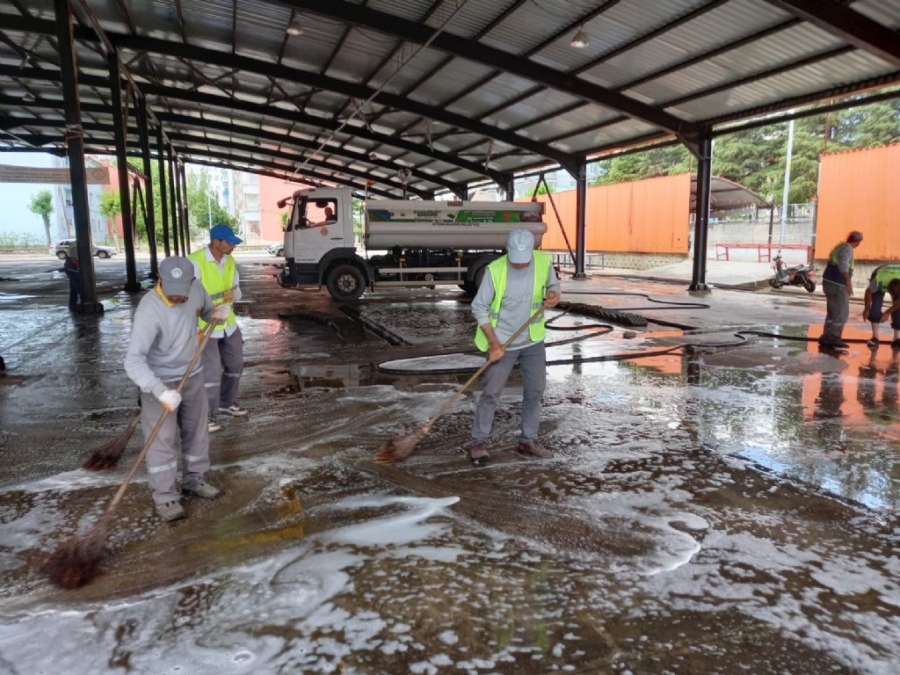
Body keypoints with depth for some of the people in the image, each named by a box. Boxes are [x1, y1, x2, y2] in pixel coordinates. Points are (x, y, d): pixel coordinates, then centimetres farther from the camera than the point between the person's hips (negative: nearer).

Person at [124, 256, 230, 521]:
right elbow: (133, 360, -36)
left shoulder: (195, 289, -13)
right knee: (161, 438, -1)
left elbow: (206, 310, 10)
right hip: (159, 380, -6)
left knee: (197, 429, 16)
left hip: (192, 374, 6)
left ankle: (194, 479, 34)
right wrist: (160, 391, -48)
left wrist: (218, 312, -15)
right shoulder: (149, 311, -31)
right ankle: (164, 495, 13)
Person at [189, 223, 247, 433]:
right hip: (204, 325, -8)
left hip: (228, 322, 8)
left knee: (235, 364, 19)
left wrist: (233, 294, -13)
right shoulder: (195, 261, -19)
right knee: (211, 371, -8)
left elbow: (237, 290, 10)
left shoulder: (230, 260, 3)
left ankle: (226, 402, 39)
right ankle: (206, 416, 6)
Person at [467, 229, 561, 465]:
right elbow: (479, 307, -13)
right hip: (503, 343, -4)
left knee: (535, 390, 9)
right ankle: (478, 442, 11)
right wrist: (493, 342, -17)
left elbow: (553, 284, 10)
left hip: (533, 340, 4)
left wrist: (554, 295, -16)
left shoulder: (544, 261, -10)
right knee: (491, 392, -3)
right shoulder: (495, 270, -20)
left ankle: (528, 441, 25)